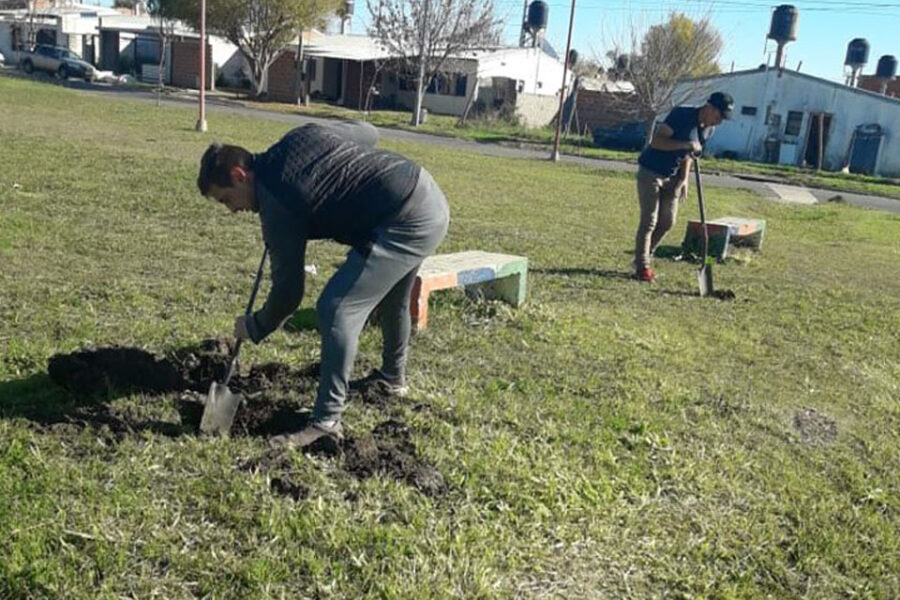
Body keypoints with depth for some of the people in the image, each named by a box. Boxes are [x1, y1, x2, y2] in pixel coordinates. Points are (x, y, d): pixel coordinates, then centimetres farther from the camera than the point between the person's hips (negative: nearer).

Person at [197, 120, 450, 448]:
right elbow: (368, 133, 21)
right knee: (392, 300, 29)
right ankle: (392, 377, 50)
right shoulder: (300, 136, 8)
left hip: (406, 223, -10)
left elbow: (288, 290, -8)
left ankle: (327, 421, -6)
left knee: (336, 308, -11)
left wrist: (255, 328, 9)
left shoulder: (277, 202, -12)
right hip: (431, 198, 10)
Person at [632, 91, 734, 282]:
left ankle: (643, 258, 21)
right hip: (650, 172, -8)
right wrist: (687, 144, -32)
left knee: (667, 222, 6)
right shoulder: (682, 115, -21)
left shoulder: (709, 129, 2)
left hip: (672, 177, 8)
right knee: (648, 221, -7)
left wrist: (684, 179, 1)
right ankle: (642, 267, 2)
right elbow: (656, 141, -26)